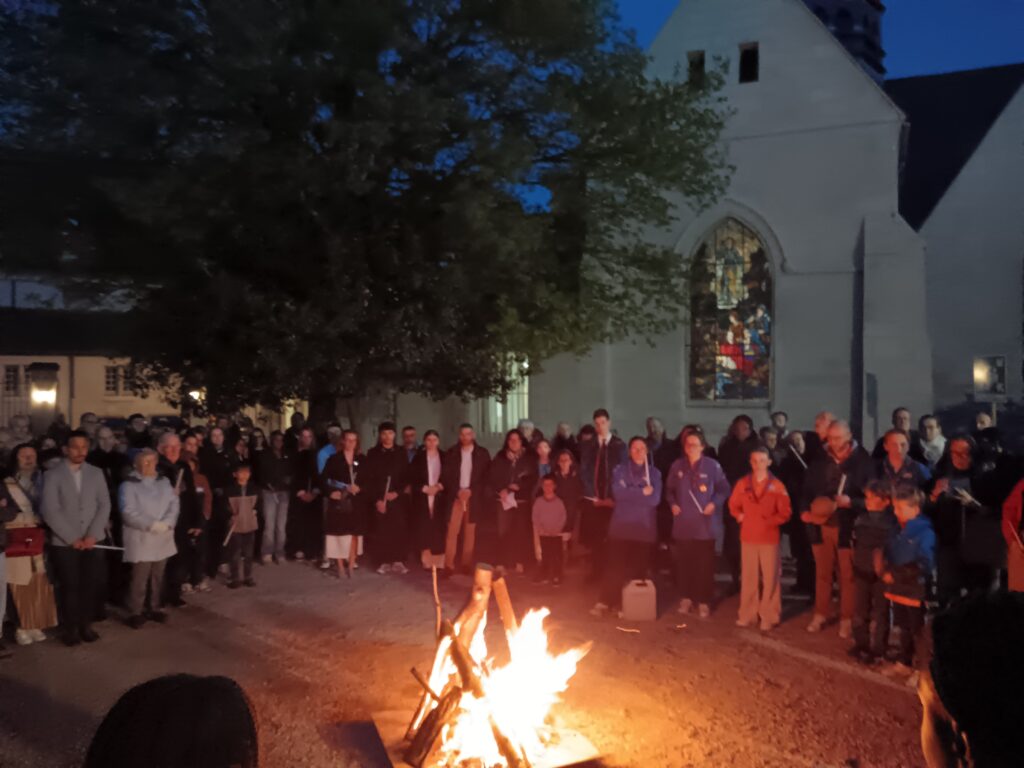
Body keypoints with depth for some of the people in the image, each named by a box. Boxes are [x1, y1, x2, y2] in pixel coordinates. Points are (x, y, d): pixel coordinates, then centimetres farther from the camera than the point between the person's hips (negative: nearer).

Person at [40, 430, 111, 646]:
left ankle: (85, 625, 18)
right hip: (64, 543, -3)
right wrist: (72, 538, -11)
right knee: (69, 586, 1)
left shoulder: (96, 473, 6)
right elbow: (50, 512, -9)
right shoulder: (53, 475, -4)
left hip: (91, 541, 3)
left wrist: (92, 535, -8)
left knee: (88, 585, 4)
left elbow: (104, 505, 3)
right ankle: (69, 628, 16)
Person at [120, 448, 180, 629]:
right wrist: (152, 525, -18)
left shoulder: (164, 482, 12)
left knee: (158, 577, 12)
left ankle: (154, 608, 24)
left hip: (162, 538, 5)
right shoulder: (129, 484, -5)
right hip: (141, 539, -5)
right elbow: (129, 513, -14)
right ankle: (136, 613, 7)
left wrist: (166, 523, -14)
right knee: (140, 579, -4)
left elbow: (174, 504, 4)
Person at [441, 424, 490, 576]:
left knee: (470, 531, 4)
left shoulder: (482, 453, 3)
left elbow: (486, 476, 2)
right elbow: (446, 475, 3)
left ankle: (467, 564, 10)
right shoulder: (452, 452, 5)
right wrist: (457, 490, -10)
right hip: (456, 495, 0)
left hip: (474, 497, 0)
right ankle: (449, 565, -5)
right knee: (452, 531, -6)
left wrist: (471, 490, -9)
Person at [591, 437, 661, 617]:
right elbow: (617, 493, -10)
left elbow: (654, 499, -7)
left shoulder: (654, 473, 8)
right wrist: (641, 492, -13)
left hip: (644, 527, 1)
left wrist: (629, 494, -8)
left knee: (639, 567, 3)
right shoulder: (619, 470, 7)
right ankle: (605, 602, -5)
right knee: (614, 565, -7)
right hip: (621, 525, -1)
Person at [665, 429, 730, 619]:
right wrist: (672, 504, -2)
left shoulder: (712, 466, -5)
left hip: (705, 524, -2)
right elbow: (669, 489, 14)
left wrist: (714, 503, -13)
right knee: (683, 562, 6)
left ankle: (704, 601, 12)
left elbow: (724, 489, 1)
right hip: (683, 523, 3)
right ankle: (686, 598, 21)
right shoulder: (677, 465, 4)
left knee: (704, 564, 2)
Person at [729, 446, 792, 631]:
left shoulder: (777, 485, -5)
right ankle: (747, 614, 16)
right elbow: (733, 505, 15)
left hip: (769, 538, -2)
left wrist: (769, 521, -12)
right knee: (748, 577, 8)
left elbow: (785, 512, -2)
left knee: (770, 578, 0)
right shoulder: (743, 483, 4)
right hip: (748, 537, 2)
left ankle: (769, 617, 7)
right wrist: (740, 516, -1)